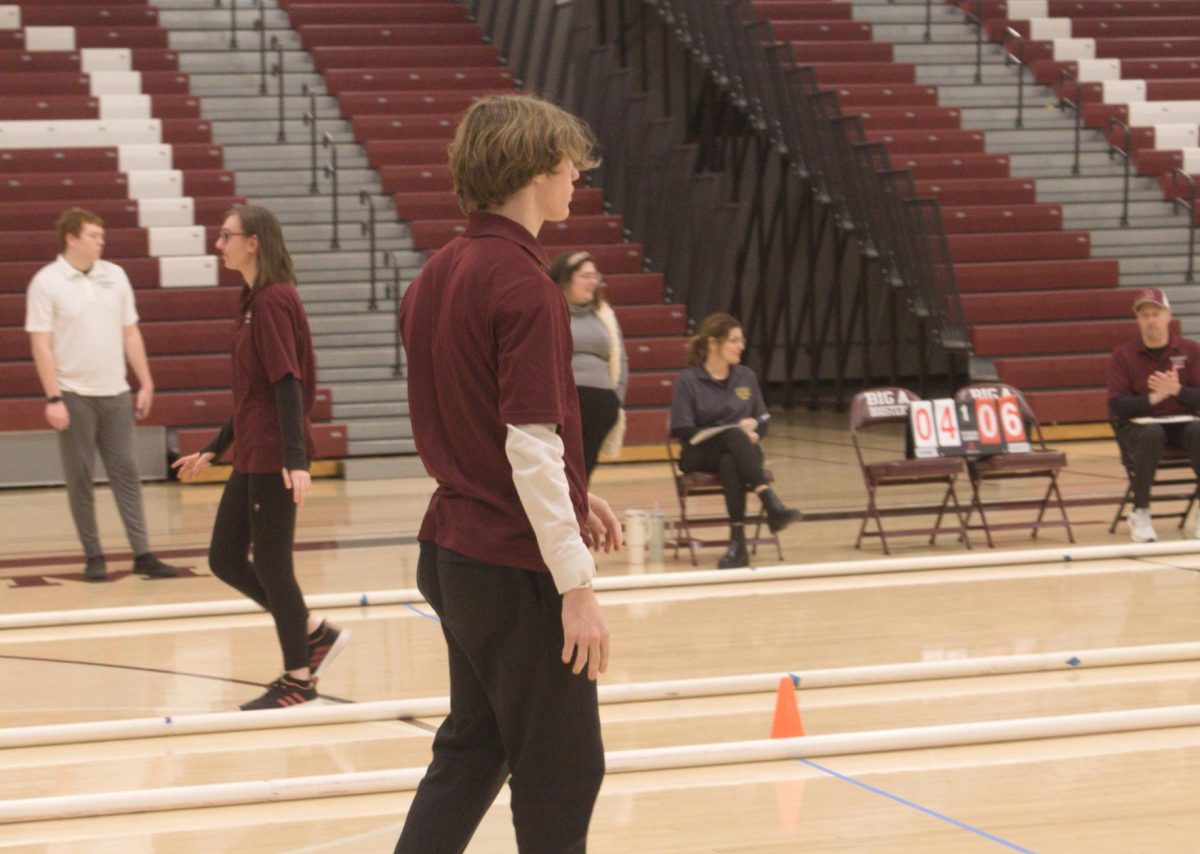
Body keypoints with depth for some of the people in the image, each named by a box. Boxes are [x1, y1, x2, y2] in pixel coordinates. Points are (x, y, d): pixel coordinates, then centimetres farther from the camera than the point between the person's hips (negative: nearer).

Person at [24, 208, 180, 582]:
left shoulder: (115, 275, 7)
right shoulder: (47, 282, -6)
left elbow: (130, 333, 12)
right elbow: (41, 344, -9)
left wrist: (146, 384, 9)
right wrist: (53, 398, -14)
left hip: (116, 393, 4)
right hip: (74, 396, -4)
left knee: (126, 472, 4)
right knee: (80, 477, 3)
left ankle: (142, 554, 6)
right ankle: (93, 555, 11)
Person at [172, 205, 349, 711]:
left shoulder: (273, 301, -14)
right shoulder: (253, 301, 15)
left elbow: (287, 383, -20)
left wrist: (296, 459, -26)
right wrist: (214, 451, 24)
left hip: (275, 460, -9)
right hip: (251, 457, 9)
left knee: (270, 565, -1)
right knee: (225, 559, 11)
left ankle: (298, 679, 12)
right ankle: (315, 634, 21)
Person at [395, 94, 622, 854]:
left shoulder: (437, 276, 9)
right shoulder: (524, 284, -18)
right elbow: (531, 445, -22)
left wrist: (568, 495, 17)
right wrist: (578, 585, -19)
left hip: (454, 553, 9)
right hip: (518, 565, -9)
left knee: (473, 748, 19)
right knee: (561, 769, 4)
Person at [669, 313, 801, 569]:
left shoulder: (746, 377, 13)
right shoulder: (688, 380, -2)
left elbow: (763, 421, 15)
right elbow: (684, 431, -8)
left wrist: (754, 434, -11)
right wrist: (740, 433, -16)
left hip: (740, 451, 3)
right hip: (700, 456, -3)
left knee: (730, 462, -37)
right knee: (734, 434, -38)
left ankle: (738, 541, -46)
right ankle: (770, 502, -52)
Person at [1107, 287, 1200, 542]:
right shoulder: (1123, 354, 0)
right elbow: (1116, 405, -9)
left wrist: (1177, 390, -25)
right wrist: (1152, 399, -25)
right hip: (1138, 423, -1)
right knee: (1150, 435, -36)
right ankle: (1140, 513, -23)